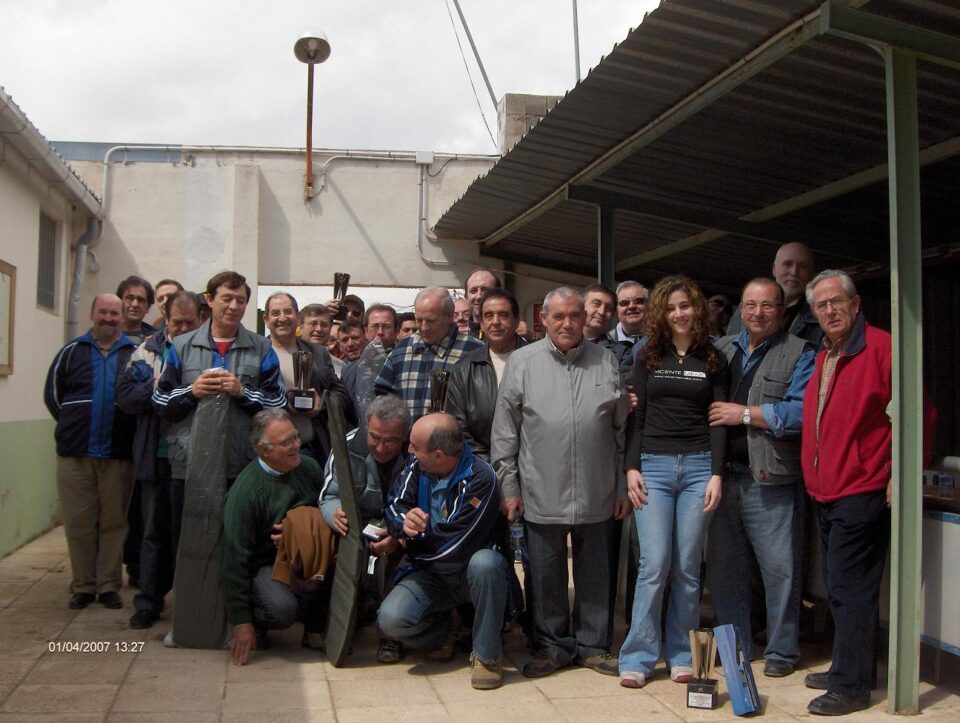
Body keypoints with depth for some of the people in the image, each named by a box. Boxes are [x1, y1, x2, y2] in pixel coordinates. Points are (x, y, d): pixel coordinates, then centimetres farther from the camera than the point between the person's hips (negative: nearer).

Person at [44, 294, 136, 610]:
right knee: (79, 522, 5)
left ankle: (109, 585, 14)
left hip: (118, 454, -1)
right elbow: (52, 393, 12)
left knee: (114, 521, 5)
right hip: (75, 454, 1)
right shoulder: (72, 352, 7)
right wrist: (71, 424, 6)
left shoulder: (135, 354, 4)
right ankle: (83, 586, 16)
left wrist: (128, 430, 0)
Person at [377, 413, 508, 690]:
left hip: (470, 572, -4)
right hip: (430, 573, 4)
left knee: (485, 563, -39)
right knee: (391, 619, -22)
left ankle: (486, 656, -18)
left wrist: (409, 540, -8)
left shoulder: (480, 478, -23)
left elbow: (454, 543, -22)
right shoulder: (416, 467, -5)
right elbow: (394, 506, -4)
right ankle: (445, 625, 13)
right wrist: (404, 522, -29)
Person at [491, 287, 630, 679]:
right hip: (542, 495, -1)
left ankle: (593, 645, 28)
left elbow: (622, 429, 9)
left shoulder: (606, 361, 6)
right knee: (545, 575, 9)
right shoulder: (522, 362, 1)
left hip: (597, 495, 2)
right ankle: (552, 646, 25)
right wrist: (509, 486, -1)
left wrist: (623, 487, 7)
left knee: (595, 573, 12)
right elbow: (505, 431, 2)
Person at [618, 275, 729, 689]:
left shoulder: (713, 361, 8)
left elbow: (718, 421, 4)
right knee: (654, 563, -6)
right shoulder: (648, 358, 9)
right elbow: (636, 417, 7)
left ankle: (681, 655, 16)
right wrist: (632, 467, -2)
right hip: (653, 466, 0)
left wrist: (717, 474, -4)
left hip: (698, 466, 0)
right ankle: (638, 657, 3)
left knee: (687, 566, 4)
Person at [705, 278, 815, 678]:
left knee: (779, 567, 2)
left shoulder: (799, 354, -2)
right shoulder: (721, 349, 14)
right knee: (723, 566, 13)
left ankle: (781, 651, 18)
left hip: (771, 479, -5)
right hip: (725, 475, 5)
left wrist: (745, 414, -14)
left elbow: (802, 412, -16)